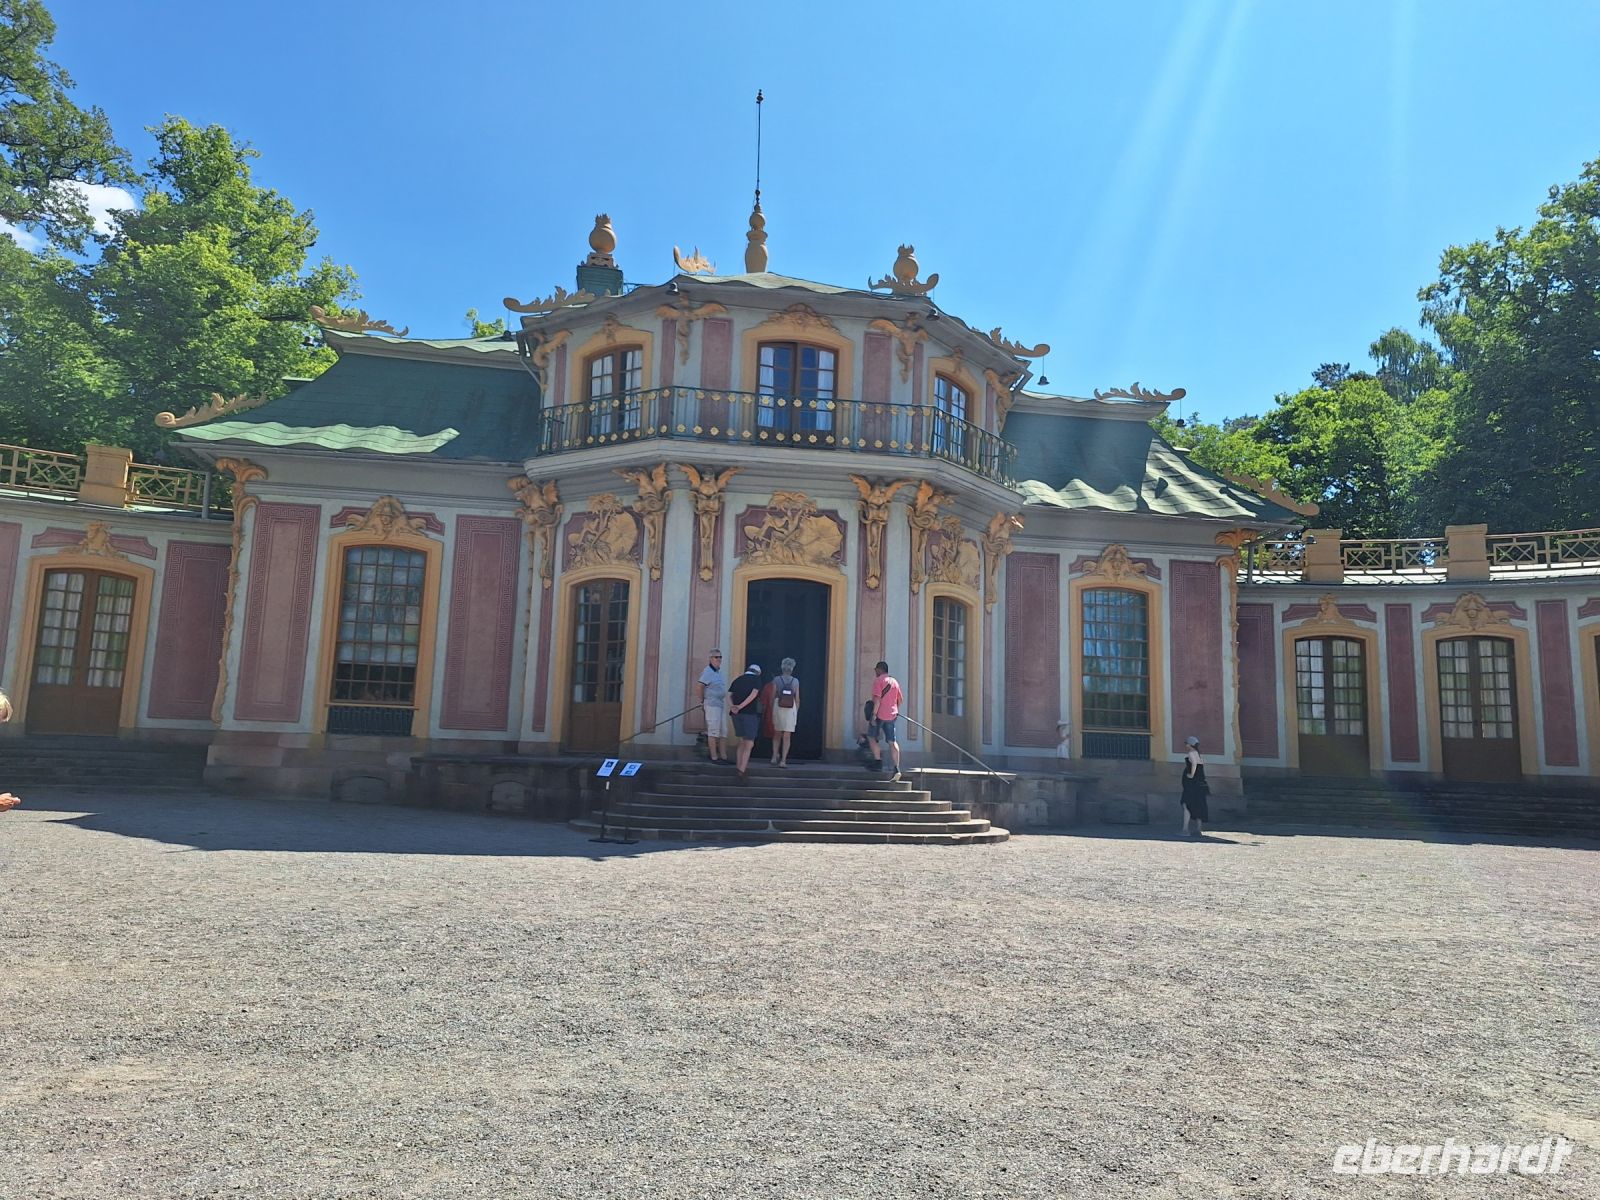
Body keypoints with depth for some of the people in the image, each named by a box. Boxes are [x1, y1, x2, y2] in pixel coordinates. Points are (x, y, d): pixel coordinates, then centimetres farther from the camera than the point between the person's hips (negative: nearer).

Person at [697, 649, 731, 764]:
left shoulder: (719, 671, 14)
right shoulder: (708, 672, -13)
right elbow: (701, 687, -19)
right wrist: (702, 701, -11)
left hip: (722, 704, 9)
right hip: (712, 704, -9)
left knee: (723, 731, 11)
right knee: (714, 731, -6)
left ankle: (723, 756, 17)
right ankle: (714, 757, -4)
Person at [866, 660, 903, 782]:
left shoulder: (878, 681, -7)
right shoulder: (894, 681, 15)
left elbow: (877, 699, -17)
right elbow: (900, 699, 19)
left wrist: (874, 714, -18)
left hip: (880, 714, -6)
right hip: (892, 715, 6)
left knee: (873, 738, 10)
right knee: (892, 742, 2)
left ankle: (879, 763, 4)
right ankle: (897, 768, -7)